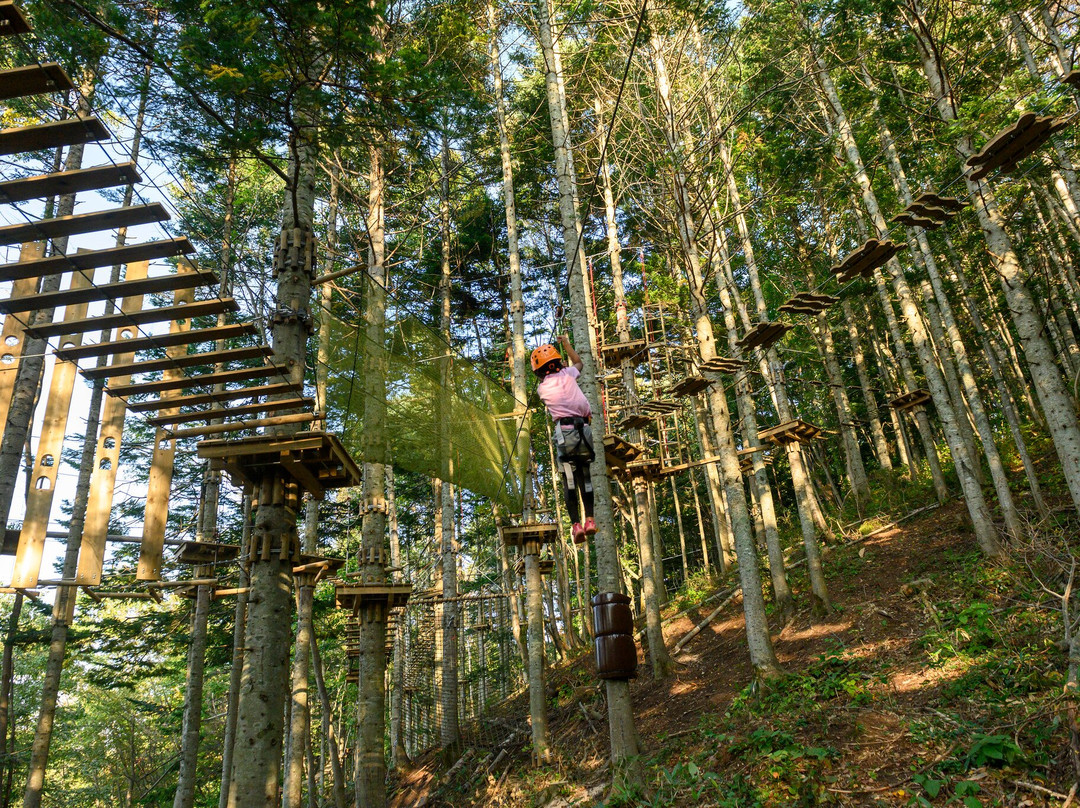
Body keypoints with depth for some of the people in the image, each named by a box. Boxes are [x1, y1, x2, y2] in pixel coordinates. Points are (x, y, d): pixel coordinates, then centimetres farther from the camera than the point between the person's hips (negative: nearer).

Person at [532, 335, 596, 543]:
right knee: (585, 476, 11)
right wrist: (566, 343, 46)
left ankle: (576, 524, -11)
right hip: (583, 429, 2)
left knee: (569, 479, -1)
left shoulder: (542, 388, 9)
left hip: (564, 432, -1)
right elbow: (578, 361, 34)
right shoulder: (567, 374, 10)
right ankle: (589, 519, 3)